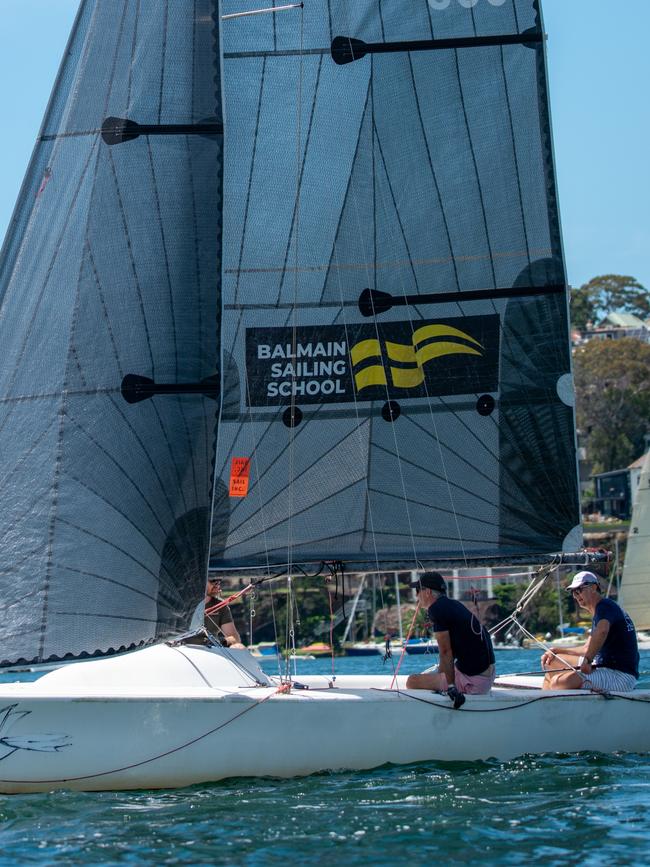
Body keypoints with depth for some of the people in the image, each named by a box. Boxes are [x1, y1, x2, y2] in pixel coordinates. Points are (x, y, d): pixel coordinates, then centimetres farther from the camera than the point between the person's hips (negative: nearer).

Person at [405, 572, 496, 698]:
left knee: (412, 681, -9)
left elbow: (446, 652, -16)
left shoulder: (437, 609, -13)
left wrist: (450, 686, -13)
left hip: (472, 682, -9)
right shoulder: (453, 604, 14)